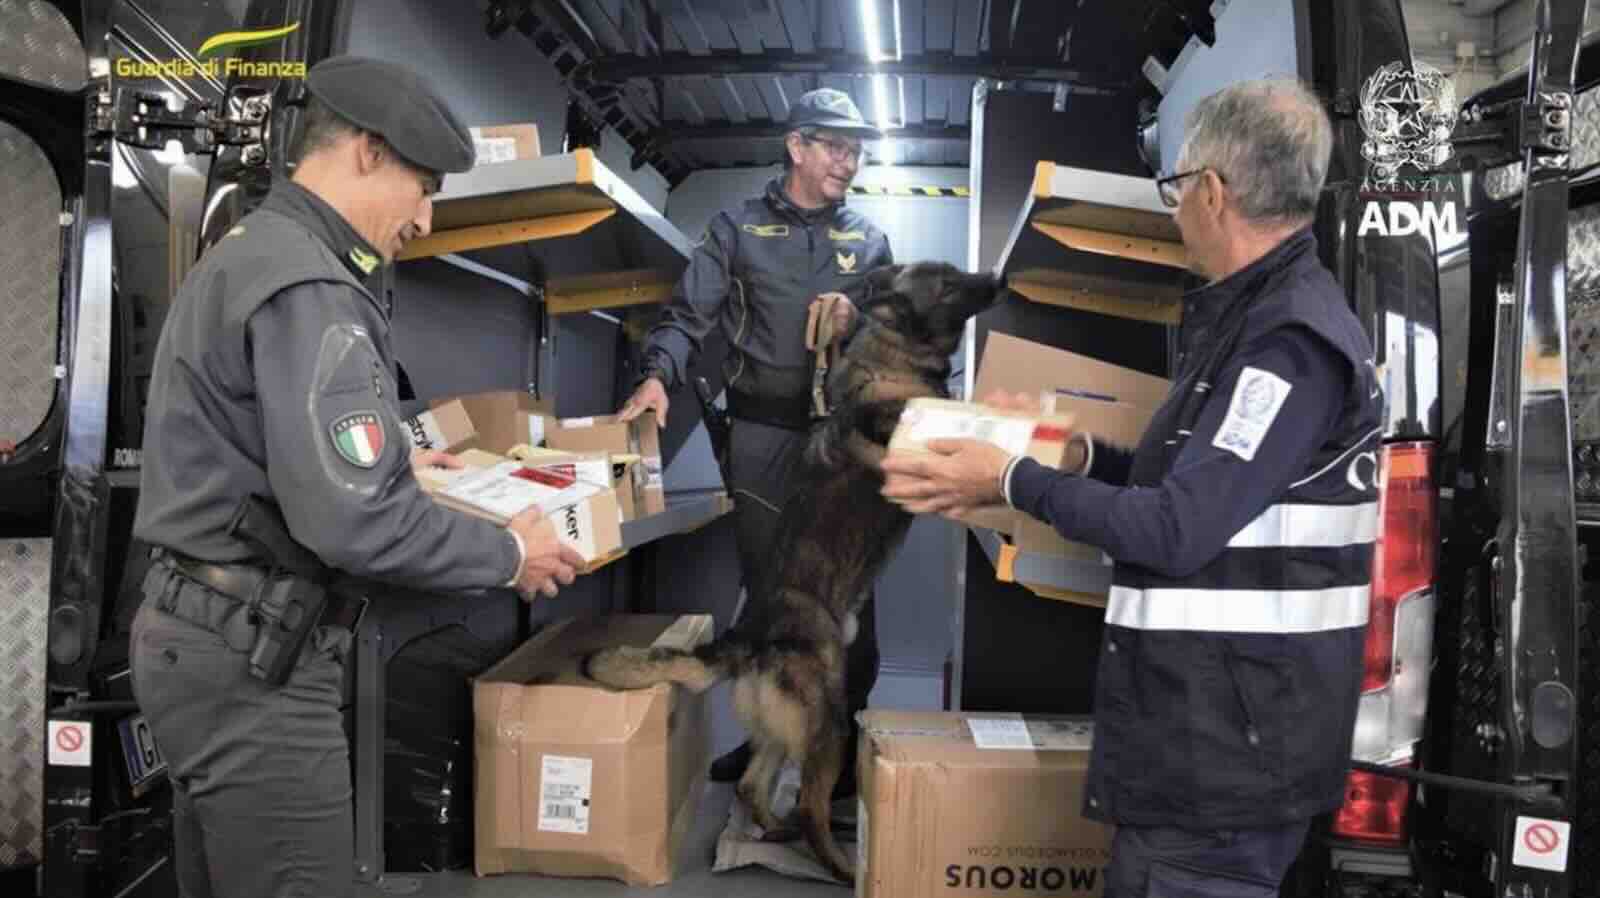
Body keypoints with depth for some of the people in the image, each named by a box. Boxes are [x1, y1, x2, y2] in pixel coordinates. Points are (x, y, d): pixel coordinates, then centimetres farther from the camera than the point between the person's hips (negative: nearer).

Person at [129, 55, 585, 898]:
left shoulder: (239, 252, 13)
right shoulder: (308, 289, -20)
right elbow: (350, 522, -27)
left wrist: (391, 458, 19)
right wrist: (508, 554, -14)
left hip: (192, 630, 11)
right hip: (254, 656, -10)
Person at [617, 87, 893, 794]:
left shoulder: (867, 240, 12)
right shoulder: (738, 229, 5)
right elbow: (688, 315, -4)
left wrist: (857, 327, -8)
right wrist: (658, 376, -22)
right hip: (764, 437, -1)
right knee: (765, 591, 8)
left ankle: (846, 739, 20)